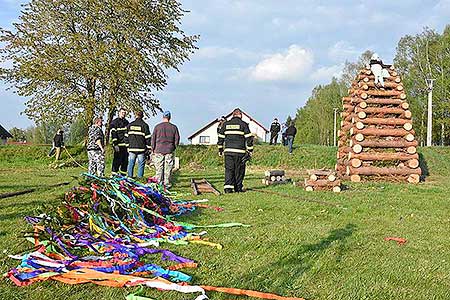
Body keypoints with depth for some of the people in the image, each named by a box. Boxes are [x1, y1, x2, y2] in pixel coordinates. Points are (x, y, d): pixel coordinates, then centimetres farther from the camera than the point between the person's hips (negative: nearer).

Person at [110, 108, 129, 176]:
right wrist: (115, 144, -16)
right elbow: (113, 134, -8)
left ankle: (123, 174, 14)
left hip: (126, 145, 6)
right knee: (117, 160, -9)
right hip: (119, 145, -6)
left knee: (125, 161, 6)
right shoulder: (114, 122, -1)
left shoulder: (126, 122, 20)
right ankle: (114, 174, -4)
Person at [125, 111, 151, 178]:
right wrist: (149, 148, 0)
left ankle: (129, 177, 12)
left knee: (130, 164, 10)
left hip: (131, 148, 3)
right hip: (141, 149, -3)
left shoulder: (130, 125, 8)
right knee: (141, 164, 2)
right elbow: (148, 138, -6)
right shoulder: (144, 125, -5)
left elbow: (126, 137, 11)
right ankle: (140, 177, 1)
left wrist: (128, 146, 19)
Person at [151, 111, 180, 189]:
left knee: (159, 168, 5)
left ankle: (159, 183, 7)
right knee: (168, 168, 4)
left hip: (159, 150, 0)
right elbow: (177, 139, 6)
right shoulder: (174, 127, 2)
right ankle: (167, 184, 5)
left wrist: (153, 150, 11)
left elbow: (153, 139, 3)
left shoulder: (157, 127, 1)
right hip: (169, 151, 0)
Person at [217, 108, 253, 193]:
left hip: (228, 151, 2)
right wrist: (250, 151, 3)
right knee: (239, 170, 7)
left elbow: (221, 138, 14)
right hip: (240, 151, -2)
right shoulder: (243, 125, 0)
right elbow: (249, 138, -3)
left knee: (229, 169, 2)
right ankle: (238, 188, 12)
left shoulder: (226, 124, 10)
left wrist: (220, 150, 23)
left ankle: (228, 187, -12)